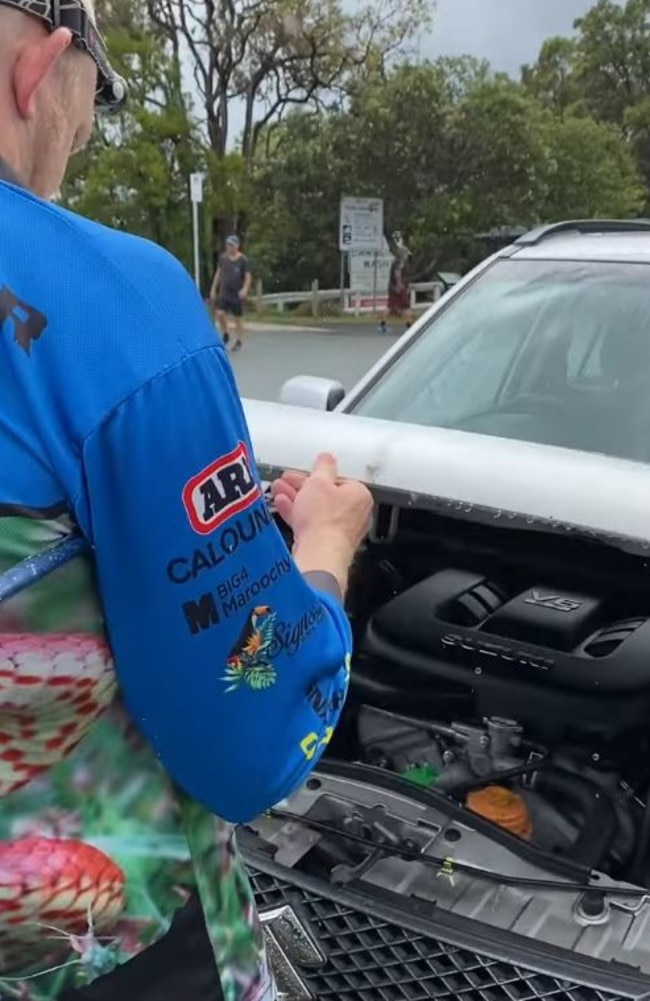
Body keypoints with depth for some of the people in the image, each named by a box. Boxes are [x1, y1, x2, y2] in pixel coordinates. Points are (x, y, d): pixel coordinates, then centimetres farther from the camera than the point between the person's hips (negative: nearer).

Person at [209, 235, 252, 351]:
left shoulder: (243, 260, -8)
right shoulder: (223, 258, 5)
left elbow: (248, 276, -7)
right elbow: (218, 273, 14)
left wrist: (245, 289, -24)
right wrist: (213, 289, 13)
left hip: (237, 295, -3)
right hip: (224, 293, 3)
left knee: (238, 318, 4)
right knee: (220, 313, -12)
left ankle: (239, 341, 18)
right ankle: (225, 334, 12)